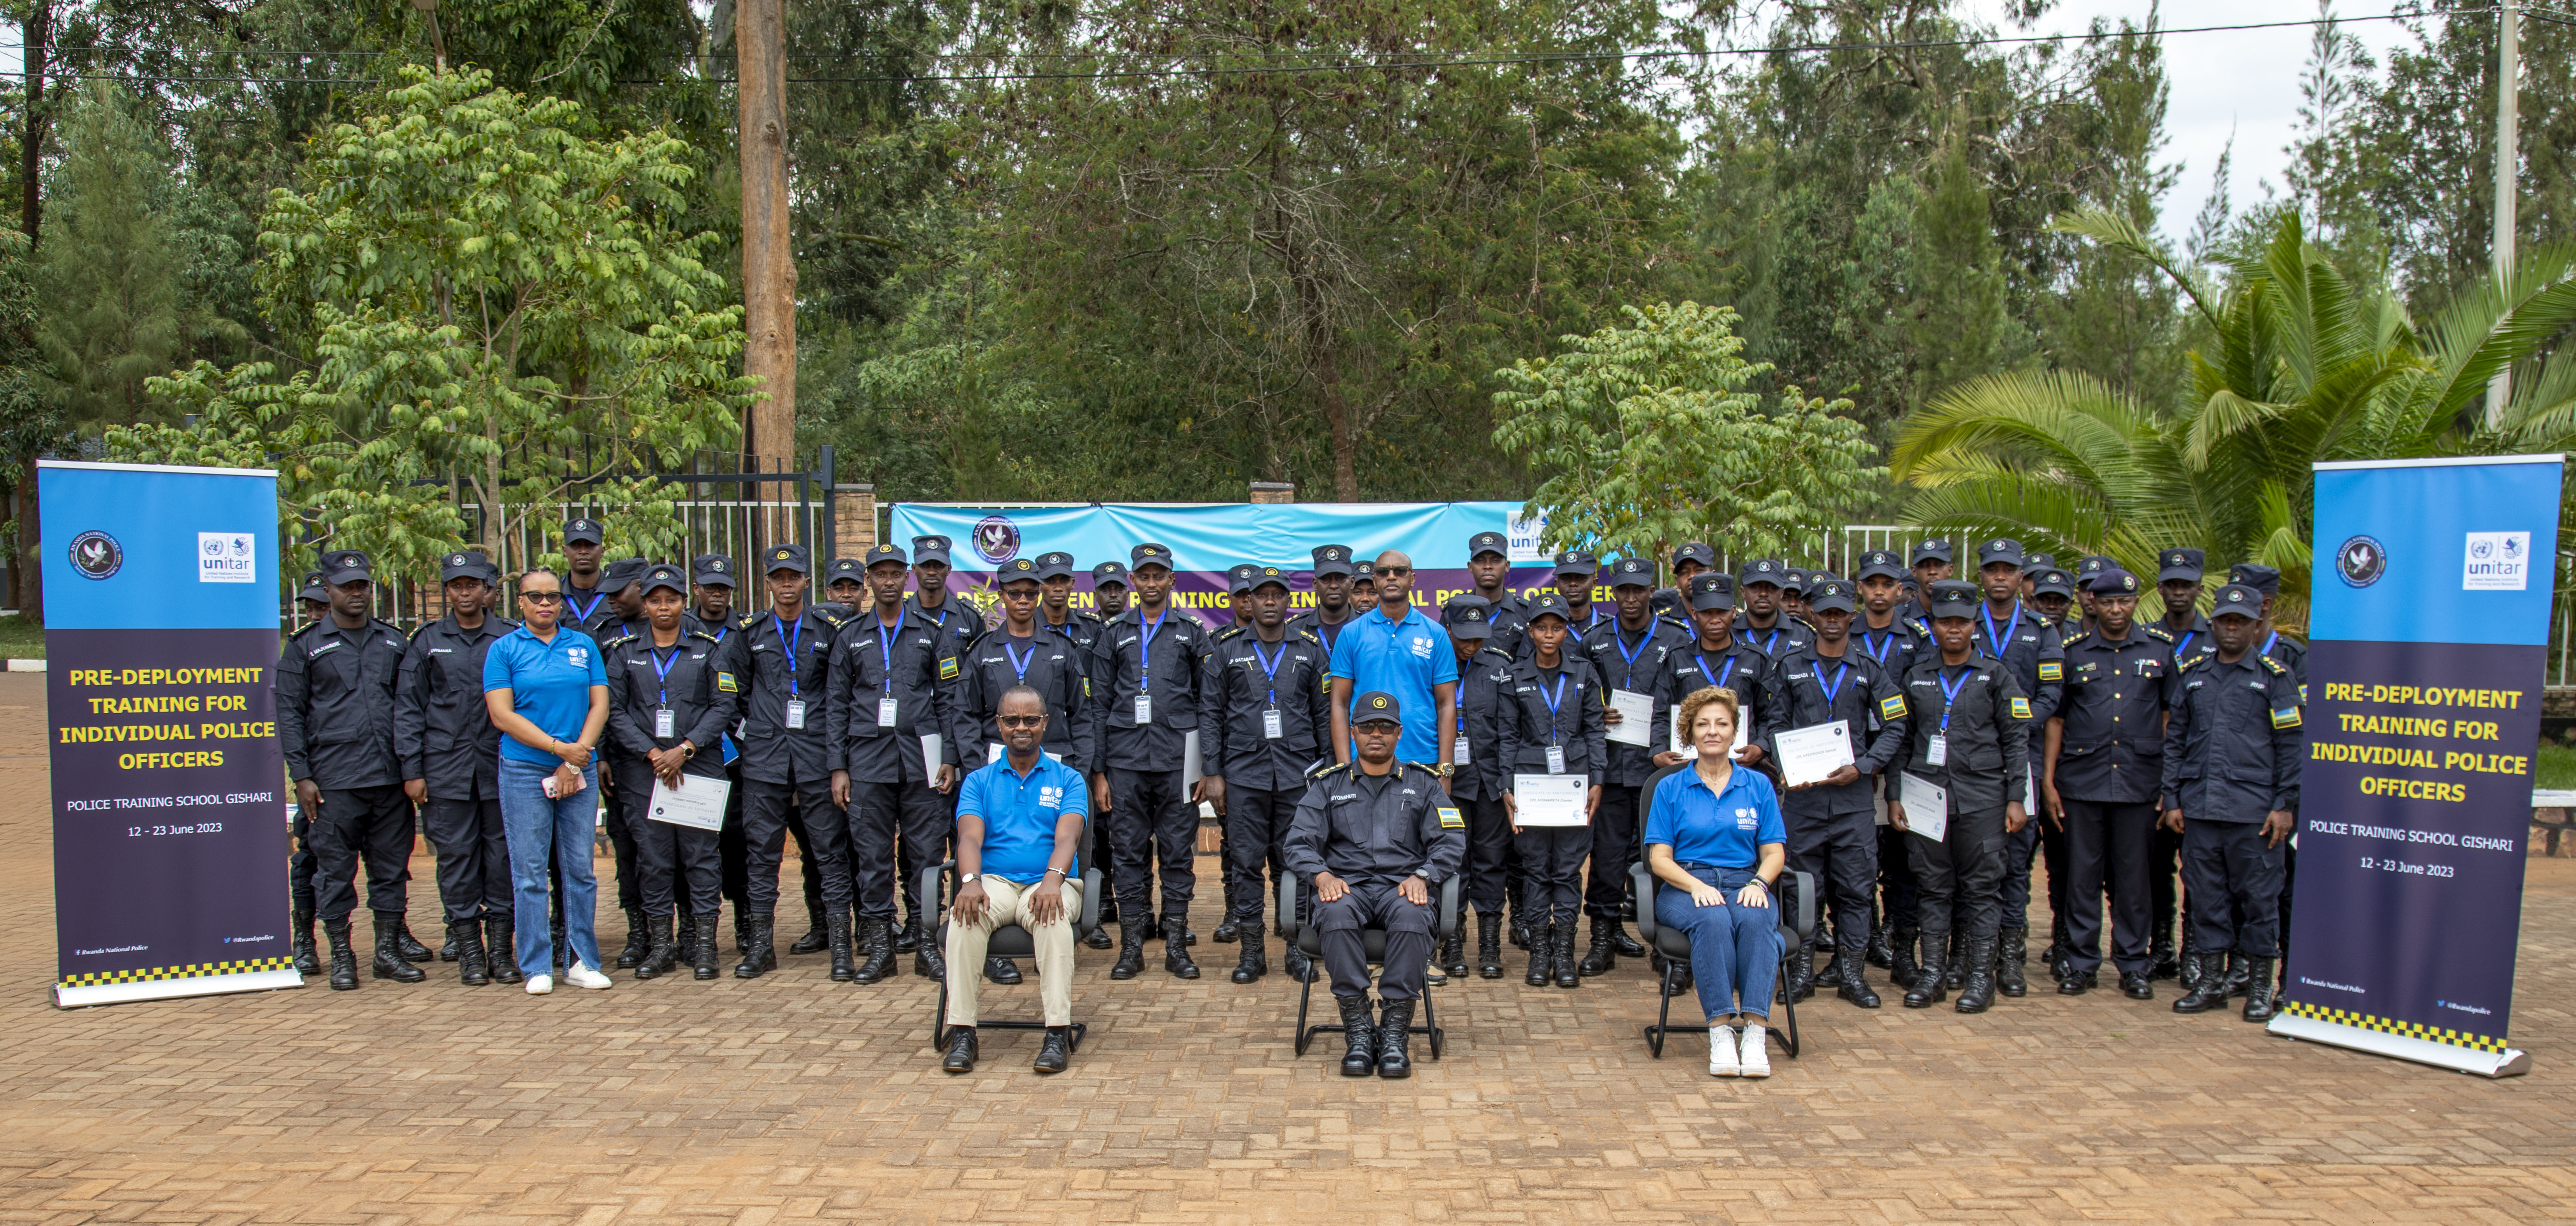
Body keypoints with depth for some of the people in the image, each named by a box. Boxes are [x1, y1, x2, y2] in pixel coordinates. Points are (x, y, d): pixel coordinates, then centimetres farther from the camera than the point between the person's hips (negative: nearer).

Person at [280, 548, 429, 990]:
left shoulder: (393, 642, 14)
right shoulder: (305, 646, 5)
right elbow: (289, 713, 2)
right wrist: (302, 776, -5)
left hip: (391, 776, 3)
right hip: (334, 781, -3)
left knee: (392, 866, 7)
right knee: (335, 869, 2)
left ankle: (389, 950, 16)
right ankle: (342, 957, 12)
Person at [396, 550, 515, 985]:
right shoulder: (427, 642, 8)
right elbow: (408, 708, 7)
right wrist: (412, 770, 0)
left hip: (502, 766, 0)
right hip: (446, 770, 0)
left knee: (503, 855, 2)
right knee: (457, 856, 2)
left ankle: (501, 949, 11)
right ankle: (469, 951, 12)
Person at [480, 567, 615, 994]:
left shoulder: (584, 646, 9)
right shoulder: (504, 650, 2)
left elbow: (600, 706, 5)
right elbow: (502, 716, -6)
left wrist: (575, 762, -7)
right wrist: (560, 748, -13)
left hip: (580, 772, 2)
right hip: (524, 772, -2)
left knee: (580, 869, 5)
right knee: (530, 872, 0)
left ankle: (583, 962, 13)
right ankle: (537, 967, 8)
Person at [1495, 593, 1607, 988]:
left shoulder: (1584, 673, 6)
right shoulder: (1516, 677, 4)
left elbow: (1594, 730, 7)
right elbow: (1507, 736, 5)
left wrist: (1597, 781, -1)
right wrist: (1507, 787, -2)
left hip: (1575, 779, 0)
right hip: (1530, 779, 0)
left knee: (1569, 866, 2)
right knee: (1536, 866, 3)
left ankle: (1565, 950, 9)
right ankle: (1539, 950, 10)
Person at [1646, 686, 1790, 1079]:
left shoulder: (1758, 785, 14)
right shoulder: (1671, 788, 10)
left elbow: (1774, 853, 10)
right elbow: (1659, 858, 3)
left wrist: (1759, 883, -12)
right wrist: (1696, 885, -15)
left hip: (1745, 884, 1)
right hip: (1685, 888, -1)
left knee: (1754, 919, -34)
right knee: (1713, 920, -36)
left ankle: (1755, 1030, -41)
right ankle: (1721, 1030, -39)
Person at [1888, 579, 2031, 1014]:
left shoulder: (1996, 675, 5)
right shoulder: (1916, 677, 10)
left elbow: (2016, 740, 3)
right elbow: (1902, 740, 12)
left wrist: (2016, 799, -4)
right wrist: (1895, 795, 5)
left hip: (1982, 798, -2)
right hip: (1927, 796, 2)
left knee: (1981, 888, 1)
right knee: (1933, 888, 6)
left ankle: (1981, 977, 8)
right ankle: (1933, 973, 13)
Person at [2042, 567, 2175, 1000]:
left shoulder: (2161, 649, 6)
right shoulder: (2073, 652, 5)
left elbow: (2171, 715, 9)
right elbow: (2056, 719, 7)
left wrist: (2172, 781, 3)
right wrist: (2047, 781, 1)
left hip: (2139, 781, 0)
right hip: (2082, 781, 0)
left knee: (2133, 876, 6)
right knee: (2083, 875, 5)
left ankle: (2134, 965, 17)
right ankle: (2080, 963, 14)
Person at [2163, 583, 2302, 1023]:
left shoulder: (2275, 676, 2)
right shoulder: (2191, 675, 12)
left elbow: (2292, 744, 1)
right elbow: (2174, 740, 14)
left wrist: (2285, 805, -5)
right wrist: (2172, 799, 8)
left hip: (2254, 810, -3)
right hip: (2199, 808, 3)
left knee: (2258, 897, 2)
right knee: (2206, 895, 7)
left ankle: (2260, 987, 14)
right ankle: (2211, 982, 17)